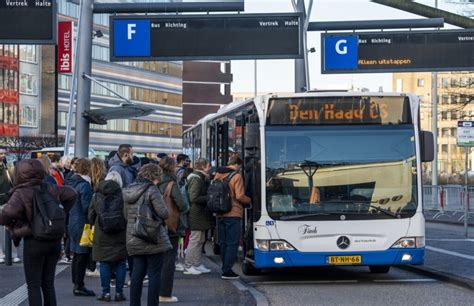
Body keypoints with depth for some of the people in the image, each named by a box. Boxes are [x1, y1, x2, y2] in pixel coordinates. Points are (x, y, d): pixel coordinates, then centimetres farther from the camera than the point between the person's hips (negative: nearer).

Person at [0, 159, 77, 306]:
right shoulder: (50, 188, 4)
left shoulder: (21, 193, -14)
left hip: (33, 241, -6)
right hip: (55, 241, 6)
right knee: (48, 283, 14)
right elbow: (71, 194, 12)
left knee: (33, 285, 3)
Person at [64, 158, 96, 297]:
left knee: (77, 254, 16)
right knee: (83, 255, -2)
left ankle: (76, 284, 23)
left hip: (72, 222, 9)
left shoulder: (69, 182, 9)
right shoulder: (84, 185, -18)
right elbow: (87, 207, -20)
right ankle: (79, 286, 1)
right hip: (82, 224, -9)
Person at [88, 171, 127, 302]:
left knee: (104, 264, 6)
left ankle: (106, 292, 6)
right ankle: (119, 292, 7)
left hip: (102, 236, 2)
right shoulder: (123, 195, -8)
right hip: (120, 236, -2)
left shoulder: (96, 196, 2)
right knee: (120, 264, 6)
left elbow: (91, 216, 8)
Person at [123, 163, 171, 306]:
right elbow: (164, 213, -16)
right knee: (154, 274, 0)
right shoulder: (152, 190, -12)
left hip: (134, 239, 6)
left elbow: (125, 215, 16)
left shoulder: (127, 191, 10)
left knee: (137, 273, 11)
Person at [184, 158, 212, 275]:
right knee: (195, 240, -6)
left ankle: (198, 264, 20)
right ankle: (188, 266, -2)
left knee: (200, 240, 14)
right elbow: (194, 198, -20)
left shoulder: (201, 178, 16)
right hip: (197, 214, -10)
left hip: (201, 214, 10)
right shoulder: (196, 179, -15)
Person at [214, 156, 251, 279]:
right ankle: (227, 271, -5)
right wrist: (249, 200, 2)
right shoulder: (236, 176, -11)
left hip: (220, 214, 6)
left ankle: (225, 268, 18)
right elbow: (240, 196, -16)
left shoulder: (218, 174, 8)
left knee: (223, 242, 14)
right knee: (232, 243, -1)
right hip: (233, 214, -6)